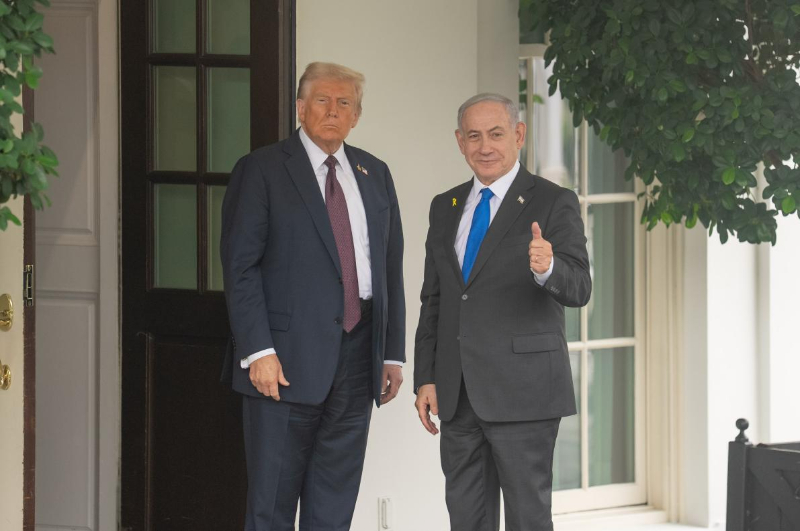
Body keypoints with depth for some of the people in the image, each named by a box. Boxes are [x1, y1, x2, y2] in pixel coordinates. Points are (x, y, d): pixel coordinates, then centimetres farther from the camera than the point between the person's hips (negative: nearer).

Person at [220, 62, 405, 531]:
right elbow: (240, 266, -7)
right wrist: (258, 351, -16)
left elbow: (391, 266, 16)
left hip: (356, 360, 5)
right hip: (288, 357, -5)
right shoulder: (262, 170, -1)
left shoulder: (375, 174, 15)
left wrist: (394, 352, 10)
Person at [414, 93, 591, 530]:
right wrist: (425, 379, 10)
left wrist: (548, 268, -35)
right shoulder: (445, 208, 14)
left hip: (522, 391, -6)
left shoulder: (553, 204, -3)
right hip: (458, 395, 6)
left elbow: (578, 290, -13)